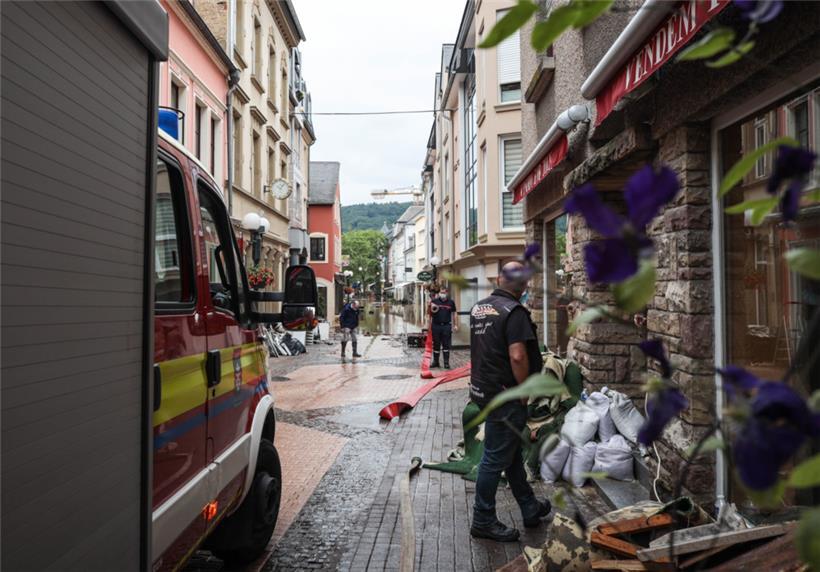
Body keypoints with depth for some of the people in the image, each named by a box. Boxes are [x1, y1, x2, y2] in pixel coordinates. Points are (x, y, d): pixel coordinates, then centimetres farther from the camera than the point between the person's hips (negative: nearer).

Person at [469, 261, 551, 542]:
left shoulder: (478, 308, 9)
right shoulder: (514, 311, -18)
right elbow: (518, 356, -26)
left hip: (482, 388, 9)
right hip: (504, 394, -9)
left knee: (513, 452, 20)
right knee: (496, 458, 3)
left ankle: (530, 508, 35)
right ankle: (483, 521, 15)